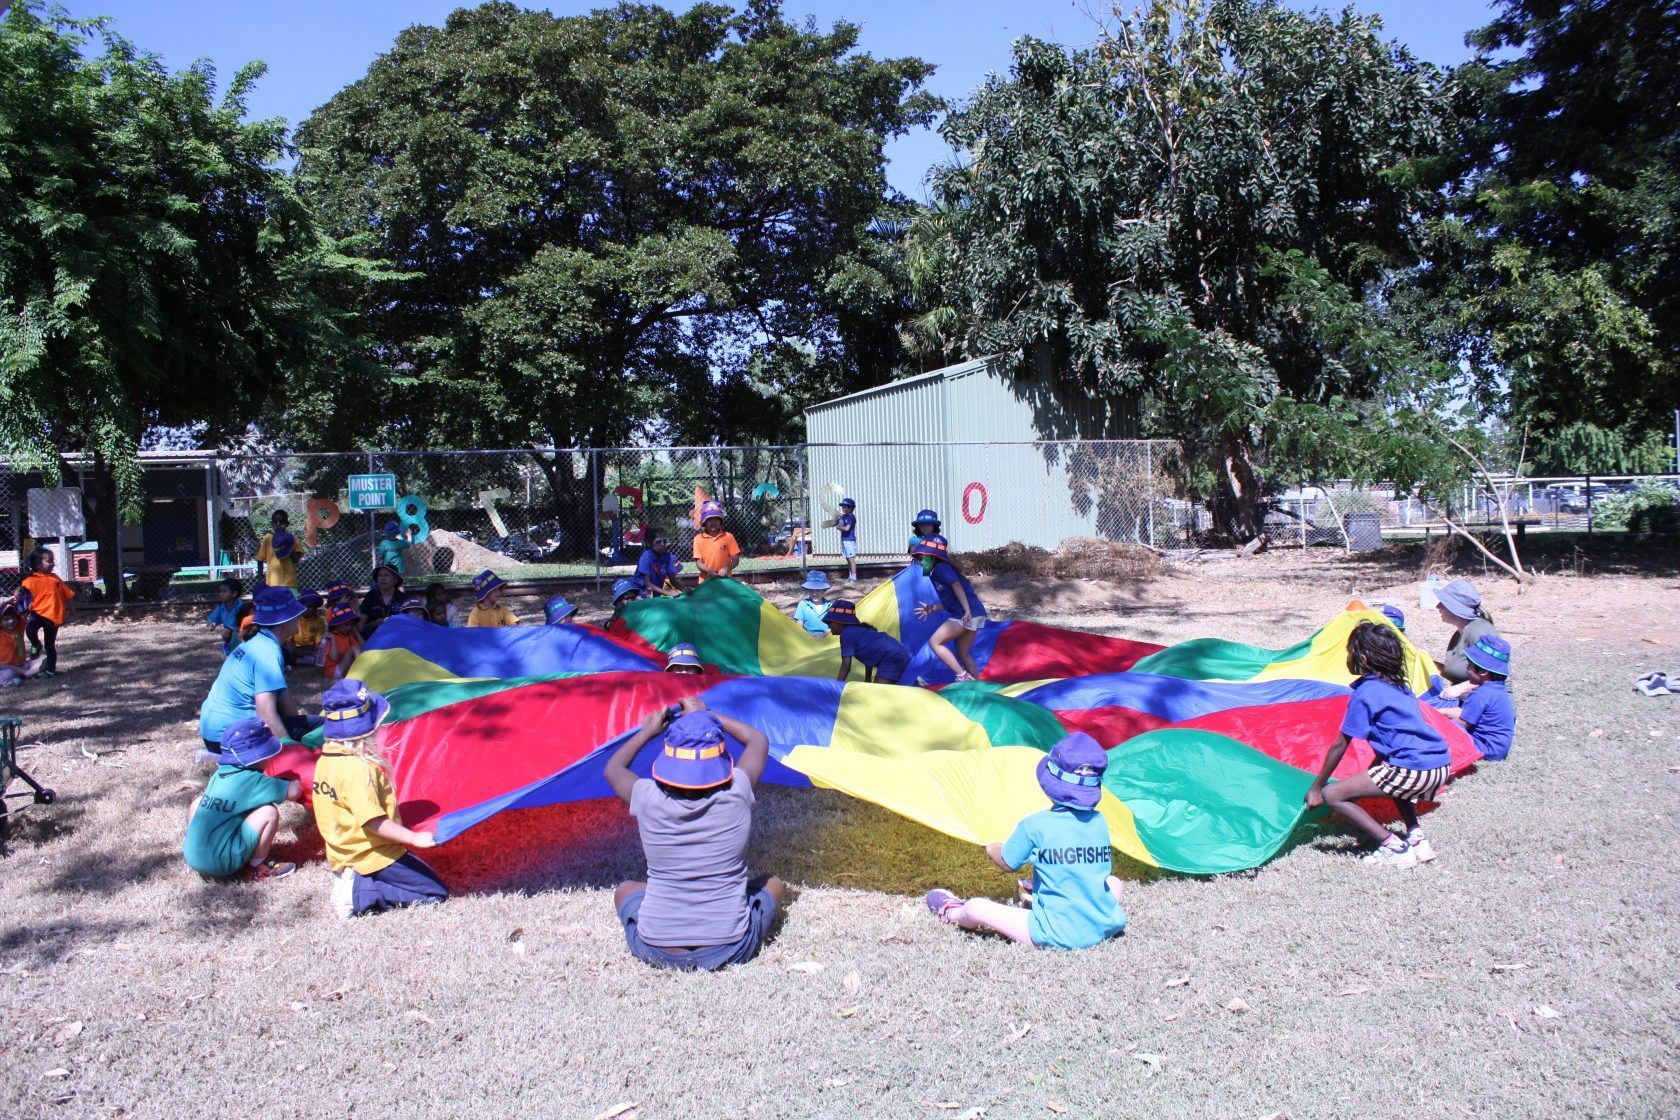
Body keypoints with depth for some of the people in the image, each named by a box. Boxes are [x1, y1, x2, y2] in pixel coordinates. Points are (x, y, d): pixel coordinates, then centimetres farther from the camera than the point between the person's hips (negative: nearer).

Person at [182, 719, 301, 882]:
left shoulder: (219, 773, 8)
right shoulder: (252, 780, -11)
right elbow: (295, 791, -10)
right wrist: (293, 779, 12)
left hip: (192, 856, 7)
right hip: (220, 863, -7)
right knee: (269, 812, -7)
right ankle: (257, 868, 4)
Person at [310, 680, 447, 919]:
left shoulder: (326, 760, 4)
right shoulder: (358, 769, -25)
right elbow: (373, 821, -29)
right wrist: (415, 838, -22)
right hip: (372, 858, -9)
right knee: (437, 893, -5)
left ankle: (353, 881, 5)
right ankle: (358, 893, -13)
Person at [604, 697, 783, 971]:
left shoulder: (649, 799, -13)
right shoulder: (736, 795, -14)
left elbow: (613, 768, 12)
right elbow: (759, 740, 9)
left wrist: (648, 731, 22)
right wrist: (706, 716, 16)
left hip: (656, 954, 1)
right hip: (730, 952, -1)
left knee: (625, 890, 31)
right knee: (772, 885, 26)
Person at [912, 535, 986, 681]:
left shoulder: (940, 568, -4)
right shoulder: (938, 572, 23)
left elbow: (956, 586, -19)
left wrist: (967, 611, -27)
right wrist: (931, 609, 29)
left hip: (969, 615, -9)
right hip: (977, 614, 9)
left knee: (934, 642, -4)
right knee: (963, 653, 17)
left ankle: (963, 677, -9)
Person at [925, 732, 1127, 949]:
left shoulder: (1035, 825, -11)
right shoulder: (1100, 822, 2)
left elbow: (1007, 863, 5)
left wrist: (988, 846, 28)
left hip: (1058, 936, -5)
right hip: (1107, 928, 5)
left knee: (975, 907, 6)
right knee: (1113, 882, 35)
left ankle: (953, 914, 37)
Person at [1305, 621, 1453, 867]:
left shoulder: (1365, 693, -5)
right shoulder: (1399, 686, 19)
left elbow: (1339, 746, -1)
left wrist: (1315, 788, 7)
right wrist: (1371, 778, 36)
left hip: (1413, 771, -9)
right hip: (1443, 767, 9)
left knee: (1332, 795, -4)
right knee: (1386, 778, 40)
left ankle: (1394, 848, -8)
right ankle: (1417, 839, 23)